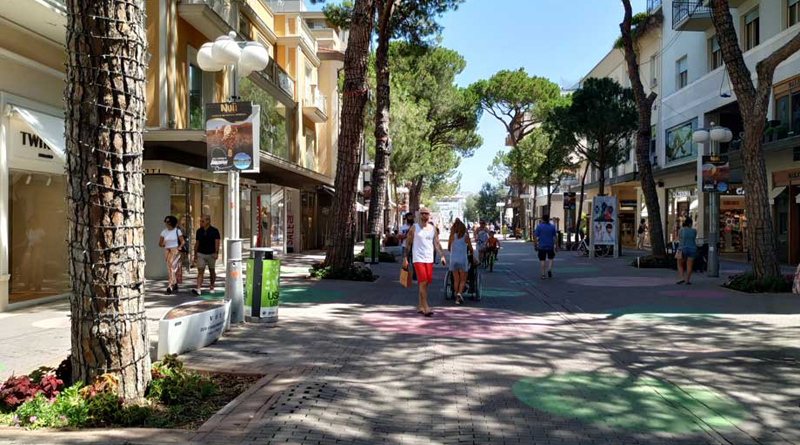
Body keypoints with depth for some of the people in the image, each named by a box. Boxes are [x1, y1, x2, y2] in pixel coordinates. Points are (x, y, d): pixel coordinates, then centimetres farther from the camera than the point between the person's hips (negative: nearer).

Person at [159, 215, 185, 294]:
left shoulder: (177, 231, -4)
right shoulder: (164, 232, 5)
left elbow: (182, 242, -3)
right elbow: (160, 244, 12)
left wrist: (179, 247, -16)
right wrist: (166, 245, 5)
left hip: (175, 252, -5)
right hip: (167, 252, 5)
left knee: (173, 269, -13)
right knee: (170, 269, 10)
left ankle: (170, 287, -18)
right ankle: (175, 286, 24)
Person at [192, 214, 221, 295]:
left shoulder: (214, 231, -6)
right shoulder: (199, 231, 5)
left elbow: (217, 242, -11)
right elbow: (197, 243, 11)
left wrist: (216, 253, -22)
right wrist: (195, 255, 11)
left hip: (211, 254, -2)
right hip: (201, 254, 2)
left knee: (212, 271, 11)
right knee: (200, 271, -8)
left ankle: (211, 287, 25)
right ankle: (198, 289, -17)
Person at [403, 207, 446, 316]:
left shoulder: (433, 229, 11)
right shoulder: (414, 228, 1)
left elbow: (437, 244, 10)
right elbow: (408, 243, 2)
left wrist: (442, 255, -3)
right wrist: (405, 258, -3)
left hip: (429, 259, 4)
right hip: (418, 259, -4)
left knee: (425, 283, 8)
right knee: (423, 283, -14)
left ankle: (420, 306, 20)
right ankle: (425, 307, -16)